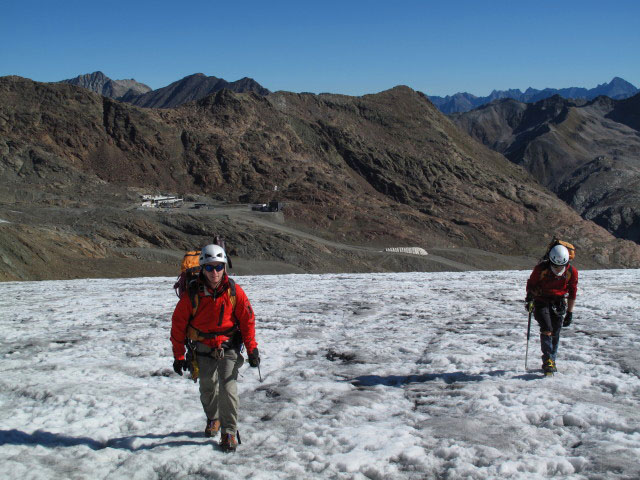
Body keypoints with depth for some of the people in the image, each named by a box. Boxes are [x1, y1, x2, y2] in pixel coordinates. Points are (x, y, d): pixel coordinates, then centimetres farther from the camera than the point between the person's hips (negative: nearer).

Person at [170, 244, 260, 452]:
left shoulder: (234, 291, -13)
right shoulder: (192, 294, -15)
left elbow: (247, 319, -2)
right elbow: (178, 324, -5)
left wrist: (252, 349, -5)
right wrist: (179, 356, -1)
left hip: (228, 347, -1)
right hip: (203, 348, 1)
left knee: (228, 388, -12)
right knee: (207, 388, 12)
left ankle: (229, 431, 1)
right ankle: (213, 419, 40)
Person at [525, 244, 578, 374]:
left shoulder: (571, 272, -10)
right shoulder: (541, 269, -18)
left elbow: (572, 292, 3)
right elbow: (531, 284, -2)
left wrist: (570, 312, 4)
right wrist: (529, 297, -16)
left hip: (558, 303, 3)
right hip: (541, 301, -3)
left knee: (555, 333, 3)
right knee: (546, 329, -18)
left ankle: (552, 360, 18)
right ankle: (547, 361, -17)